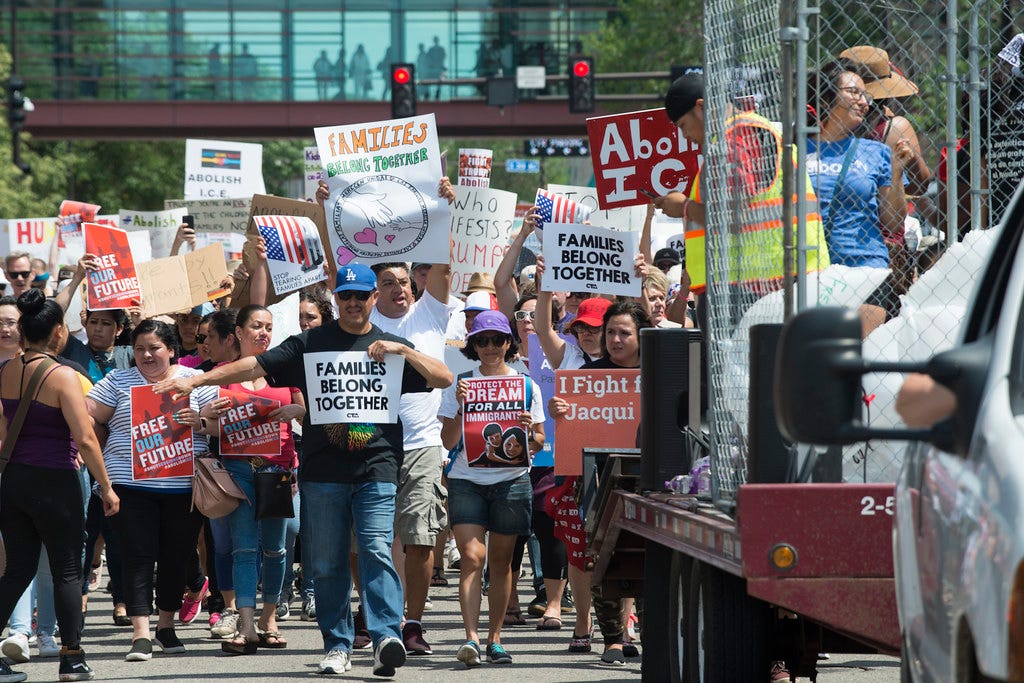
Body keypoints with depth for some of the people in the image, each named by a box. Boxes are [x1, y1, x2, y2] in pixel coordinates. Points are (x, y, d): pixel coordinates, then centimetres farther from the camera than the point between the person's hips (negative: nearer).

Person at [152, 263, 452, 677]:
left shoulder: (390, 347, 13)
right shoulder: (312, 343, 11)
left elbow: (444, 379, 8)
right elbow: (257, 366, 6)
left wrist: (402, 350, -5)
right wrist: (196, 380, -1)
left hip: (377, 470, -1)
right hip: (322, 471, 1)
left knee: (377, 551, -15)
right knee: (327, 563, 3)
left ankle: (386, 638, -23)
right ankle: (337, 646, 10)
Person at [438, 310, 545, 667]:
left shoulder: (526, 385, 8)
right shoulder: (459, 385, 6)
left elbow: (539, 442, 9)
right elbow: (448, 441, 2)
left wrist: (527, 431, -13)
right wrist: (461, 407, -13)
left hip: (511, 480, 1)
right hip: (467, 480, -1)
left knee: (501, 561, 6)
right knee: (472, 556, -14)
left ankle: (494, 638, 15)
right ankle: (471, 637, -20)